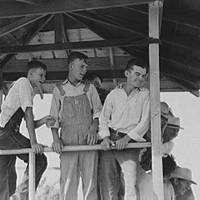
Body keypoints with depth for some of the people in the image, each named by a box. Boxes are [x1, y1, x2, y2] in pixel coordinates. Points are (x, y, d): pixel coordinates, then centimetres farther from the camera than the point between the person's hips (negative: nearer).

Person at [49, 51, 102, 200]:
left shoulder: (89, 89, 15)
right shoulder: (59, 90, 12)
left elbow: (98, 111, 13)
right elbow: (54, 117, 9)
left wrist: (93, 127, -7)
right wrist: (56, 138, -6)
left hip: (88, 139, 1)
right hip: (68, 141, -1)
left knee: (90, 179, -4)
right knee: (68, 181, -6)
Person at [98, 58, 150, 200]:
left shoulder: (145, 94, 8)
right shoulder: (113, 94, 13)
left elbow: (145, 122, 1)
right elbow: (104, 118, 12)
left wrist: (127, 138, -10)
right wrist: (105, 137, -6)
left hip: (129, 143, -2)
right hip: (109, 142, 2)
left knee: (130, 183, -15)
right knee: (107, 183, -1)